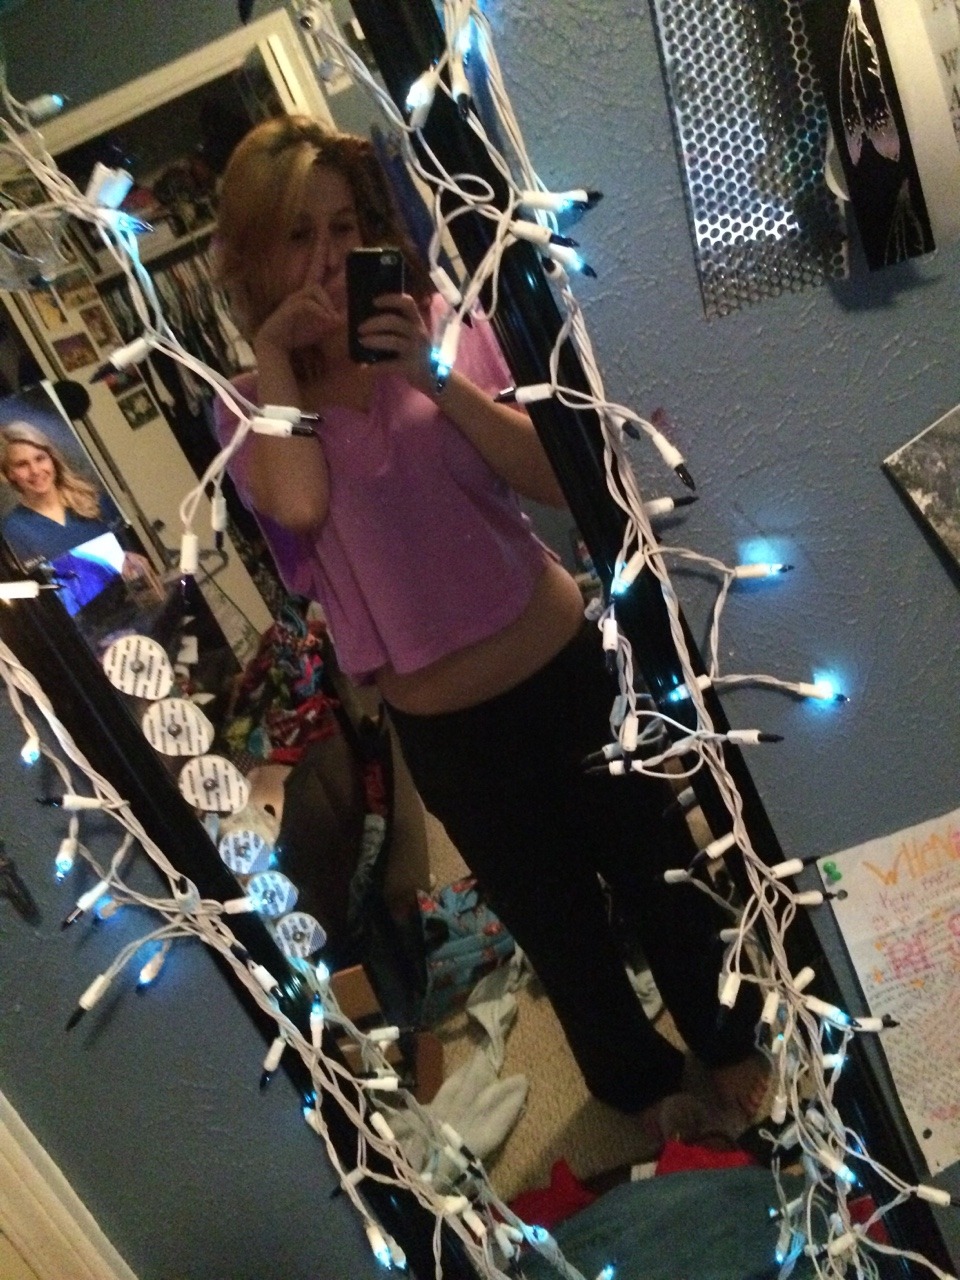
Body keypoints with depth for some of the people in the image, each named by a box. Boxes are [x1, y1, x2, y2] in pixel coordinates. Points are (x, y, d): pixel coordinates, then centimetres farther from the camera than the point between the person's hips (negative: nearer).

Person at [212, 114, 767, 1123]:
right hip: (443, 728, 0)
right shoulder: (248, 403, -4)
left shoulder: (440, 325, -4)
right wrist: (272, 353, -16)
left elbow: (556, 479, -12)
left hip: (569, 665, 0)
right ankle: (638, 1085, 51)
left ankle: (729, 1043, 50)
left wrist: (437, 378, -22)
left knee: (657, 869, 19)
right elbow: (299, 505, -27)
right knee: (559, 924, 20)